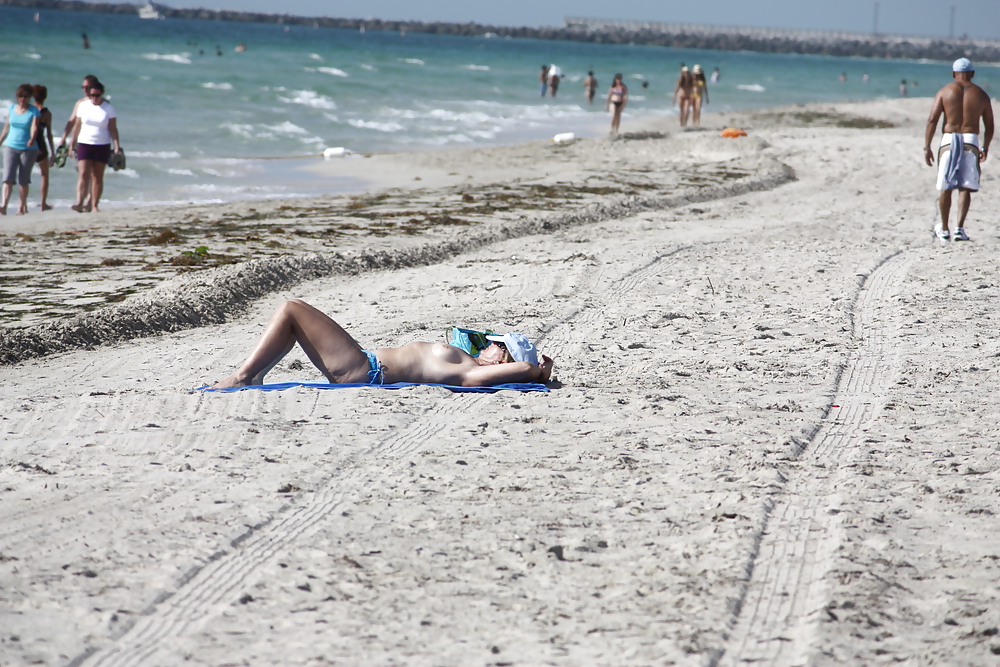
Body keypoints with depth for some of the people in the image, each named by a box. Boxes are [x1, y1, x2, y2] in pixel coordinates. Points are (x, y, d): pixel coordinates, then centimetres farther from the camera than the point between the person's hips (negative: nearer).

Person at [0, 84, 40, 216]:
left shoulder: (34, 110, -4)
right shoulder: (12, 108, 7)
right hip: (11, 147, 2)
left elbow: (34, 126, -18)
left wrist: (32, 138, -37)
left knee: (23, 179, 2)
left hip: (28, 149, -2)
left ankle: (22, 206, 14)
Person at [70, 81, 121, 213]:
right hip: (85, 144, 0)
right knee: (84, 175, -13)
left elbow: (113, 129, -1)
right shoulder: (83, 106, 4)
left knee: (98, 177, 2)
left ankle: (94, 205, 6)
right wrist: (72, 144, 11)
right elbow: (77, 126, 10)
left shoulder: (109, 108, 0)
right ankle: (79, 203, -23)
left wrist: (117, 146, -10)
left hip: (102, 146, 0)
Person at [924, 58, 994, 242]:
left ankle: (944, 230, 21)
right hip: (971, 141, 0)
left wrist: (927, 147, -2)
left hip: (949, 140, 0)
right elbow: (989, 127, 10)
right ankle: (960, 228, -10)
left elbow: (932, 120, -5)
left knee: (946, 188, 11)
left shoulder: (944, 92, 3)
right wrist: (985, 148, 25)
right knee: (965, 187, 4)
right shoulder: (981, 95, 7)